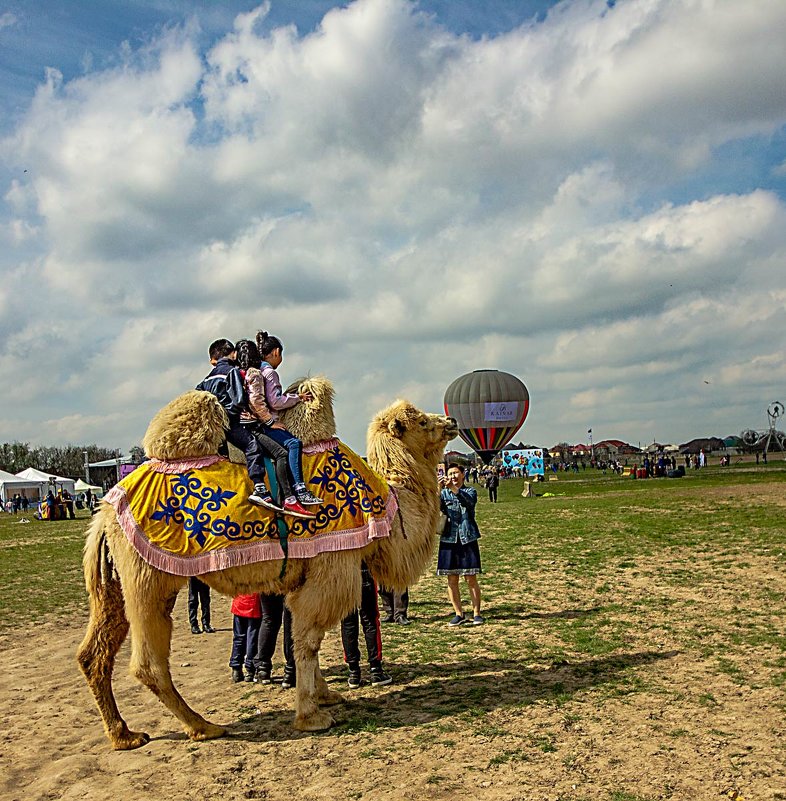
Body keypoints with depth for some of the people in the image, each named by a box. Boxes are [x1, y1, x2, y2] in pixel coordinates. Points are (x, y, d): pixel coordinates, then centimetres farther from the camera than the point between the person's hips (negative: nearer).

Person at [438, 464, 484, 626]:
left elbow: (468, 501, -19)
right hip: (449, 539, 2)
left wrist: (453, 488, -33)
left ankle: (476, 613, 8)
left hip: (467, 539, -2)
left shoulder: (470, 491, 5)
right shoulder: (444, 493, 9)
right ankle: (458, 614, 15)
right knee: (452, 579, 4)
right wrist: (439, 489, -25)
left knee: (471, 579, -1)